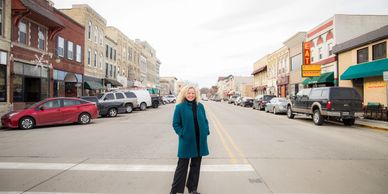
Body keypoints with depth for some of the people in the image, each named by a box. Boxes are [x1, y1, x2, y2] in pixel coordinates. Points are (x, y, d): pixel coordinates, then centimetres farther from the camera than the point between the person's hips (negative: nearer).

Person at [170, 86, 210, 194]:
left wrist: (206, 131, 1)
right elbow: (175, 124, -4)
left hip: (200, 140, 4)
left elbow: (205, 120, 12)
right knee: (182, 165, 5)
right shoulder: (180, 107, -8)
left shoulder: (200, 106, 3)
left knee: (196, 165, 15)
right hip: (186, 141, -4)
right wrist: (182, 134, -14)